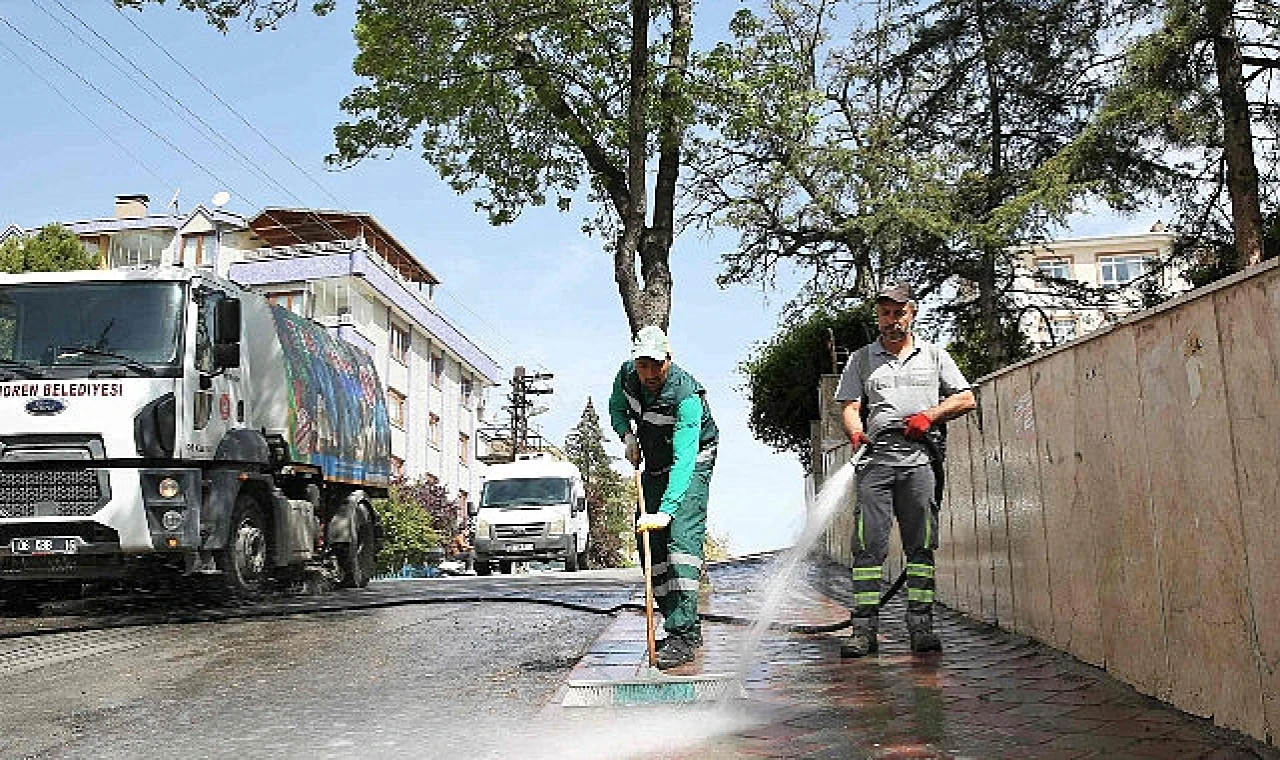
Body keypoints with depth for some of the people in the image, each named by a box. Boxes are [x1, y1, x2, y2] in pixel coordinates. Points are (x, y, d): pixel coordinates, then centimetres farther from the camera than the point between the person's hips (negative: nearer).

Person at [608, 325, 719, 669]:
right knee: (650, 542, 3)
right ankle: (688, 628, 13)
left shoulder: (686, 394, -32)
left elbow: (684, 459, -40)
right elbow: (616, 408, 12)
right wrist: (628, 436, -8)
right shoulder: (626, 375, -12)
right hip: (655, 465, 7)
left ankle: (682, 635, -25)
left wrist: (666, 510, -49)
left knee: (682, 535, -23)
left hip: (692, 464, -7)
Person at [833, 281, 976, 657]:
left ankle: (921, 625, 4)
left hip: (919, 456, 1)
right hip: (875, 456, 0)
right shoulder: (861, 359, 17)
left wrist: (928, 415, -2)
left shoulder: (934, 355, 18)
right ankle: (864, 627, -7)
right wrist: (856, 434, -13)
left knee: (921, 544, 0)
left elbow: (966, 398, 14)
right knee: (868, 544, -7)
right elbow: (850, 406, 9)